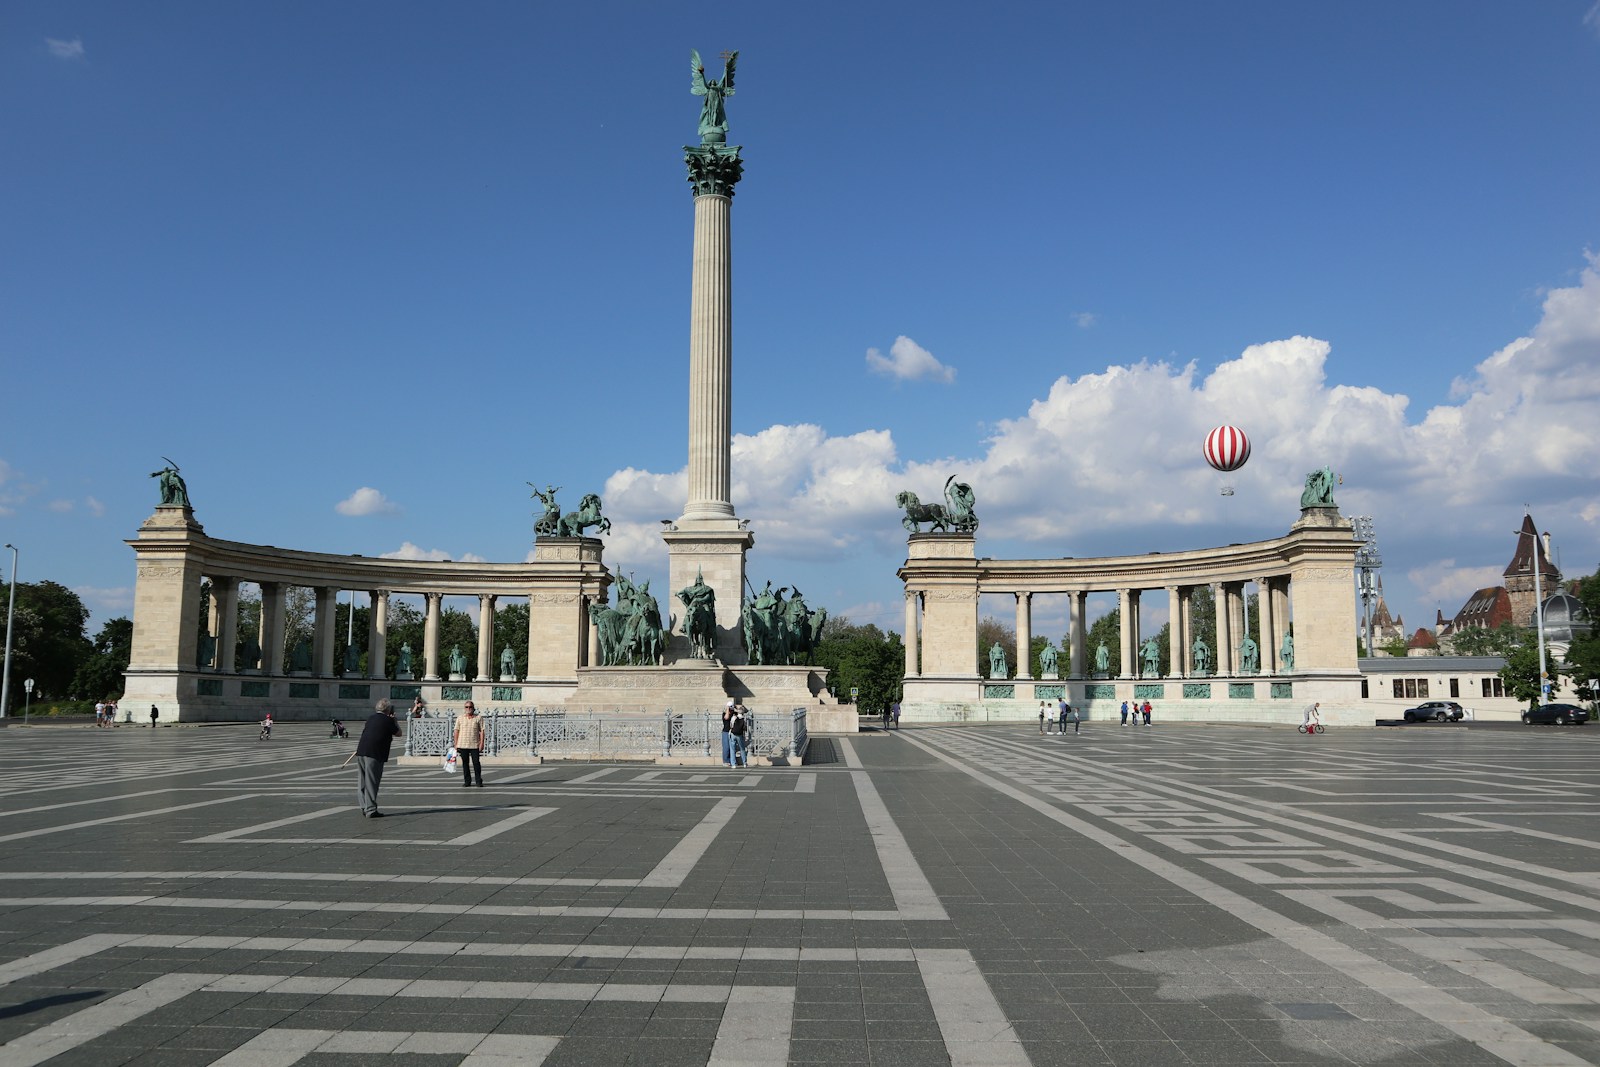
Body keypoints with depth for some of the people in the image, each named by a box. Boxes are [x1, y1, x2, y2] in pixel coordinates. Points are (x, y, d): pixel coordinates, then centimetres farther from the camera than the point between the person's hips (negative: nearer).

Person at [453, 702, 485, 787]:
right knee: (465, 763, 5)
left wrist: (481, 743, -5)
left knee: (476, 763, -3)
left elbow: (482, 731, 2)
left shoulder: (478, 718, 4)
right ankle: (467, 781, 14)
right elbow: (456, 731, 8)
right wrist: (456, 744, 2)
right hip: (462, 745, 2)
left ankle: (479, 781, 4)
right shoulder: (460, 718, 8)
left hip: (474, 745, -2)